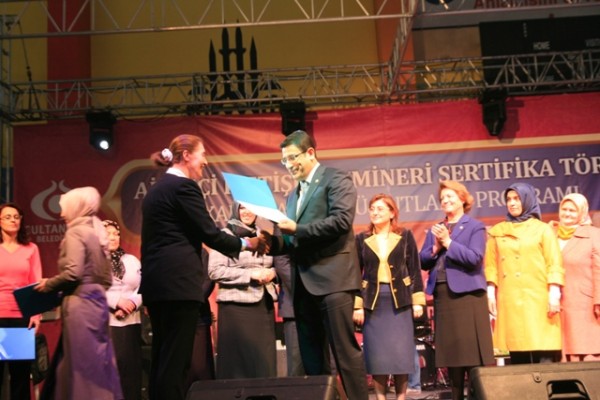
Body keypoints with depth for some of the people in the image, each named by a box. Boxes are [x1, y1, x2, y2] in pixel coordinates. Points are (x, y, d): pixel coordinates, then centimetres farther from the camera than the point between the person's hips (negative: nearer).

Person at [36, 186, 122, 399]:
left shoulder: (75, 232, -8)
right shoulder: (96, 232, 16)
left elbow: (73, 273, -19)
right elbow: (106, 279, 17)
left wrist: (49, 284, -3)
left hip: (80, 304, -9)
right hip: (97, 301, 9)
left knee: (81, 364, -4)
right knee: (97, 362, 10)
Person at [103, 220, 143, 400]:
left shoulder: (132, 260, 17)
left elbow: (143, 287, 8)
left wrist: (132, 303, -10)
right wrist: (116, 301, -14)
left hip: (131, 322, 4)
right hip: (104, 322, -4)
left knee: (131, 365, 1)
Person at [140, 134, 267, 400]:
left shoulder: (156, 189, 19)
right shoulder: (184, 186, -9)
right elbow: (209, 234, -11)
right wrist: (246, 243, 3)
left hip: (156, 280, 9)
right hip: (178, 281, -9)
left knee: (161, 358, 10)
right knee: (175, 359, -7)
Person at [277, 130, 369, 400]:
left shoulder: (336, 179, 0)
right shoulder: (293, 195, 23)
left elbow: (342, 220, -16)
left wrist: (297, 229, -16)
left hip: (332, 277, -8)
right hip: (304, 282, 8)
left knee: (344, 349, -8)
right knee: (311, 356, 9)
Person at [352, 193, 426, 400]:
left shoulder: (405, 236, 3)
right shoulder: (362, 239, 5)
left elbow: (415, 270, 3)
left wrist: (418, 301, -3)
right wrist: (357, 306, -2)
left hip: (400, 301, -1)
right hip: (373, 302, 1)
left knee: (401, 352, -1)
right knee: (377, 354, 1)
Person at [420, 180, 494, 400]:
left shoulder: (475, 226, 0)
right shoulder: (434, 230, 16)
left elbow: (474, 258, -13)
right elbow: (423, 261, 9)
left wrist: (448, 242, -12)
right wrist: (435, 247, -8)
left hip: (467, 295, -5)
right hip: (442, 296, 5)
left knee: (473, 352, -5)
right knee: (451, 352, 10)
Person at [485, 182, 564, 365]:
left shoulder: (542, 229, 7)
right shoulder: (498, 231, 14)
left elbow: (554, 265, 1)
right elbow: (491, 266, 11)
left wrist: (554, 295, -9)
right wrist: (490, 293, 2)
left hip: (537, 299, -2)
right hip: (509, 301, 2)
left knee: (543, 356, -7)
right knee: (517, 356, 1)